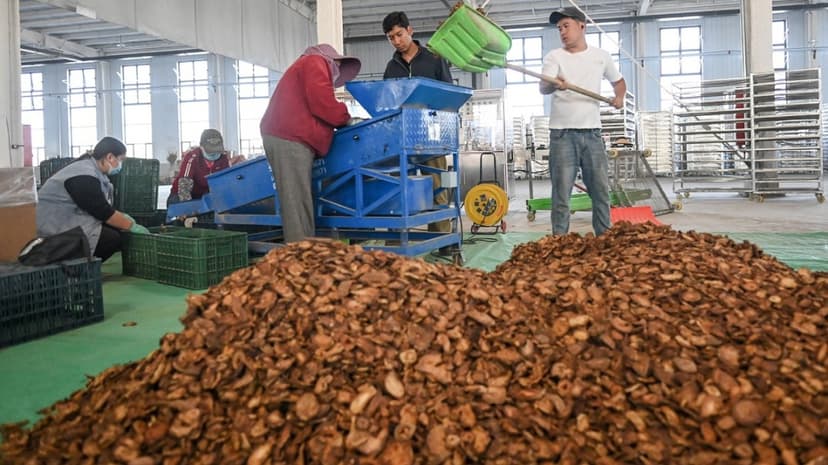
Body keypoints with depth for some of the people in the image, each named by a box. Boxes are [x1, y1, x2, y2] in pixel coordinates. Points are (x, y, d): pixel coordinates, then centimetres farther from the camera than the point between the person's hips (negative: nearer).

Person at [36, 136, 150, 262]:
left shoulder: (94, 171, 8)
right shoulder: (84, 176, -22)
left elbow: (102, 207, 15)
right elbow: (103, 212, -21)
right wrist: (132, 226, -12)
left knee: (116, 229, 1)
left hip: (69, 221, 10)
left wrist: (122, 217, 2)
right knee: (113, 238, -17)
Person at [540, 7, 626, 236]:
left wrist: (619, 96, 6)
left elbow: (618, 81, 27)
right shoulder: (554, 57, 1)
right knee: (561, 193, -3)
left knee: (601, 190, 6)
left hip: (592, 133, 3)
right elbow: (543, 88, -16)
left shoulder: (601, 56, 10)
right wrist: (555, 85, -39)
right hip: (562, 134, -2)